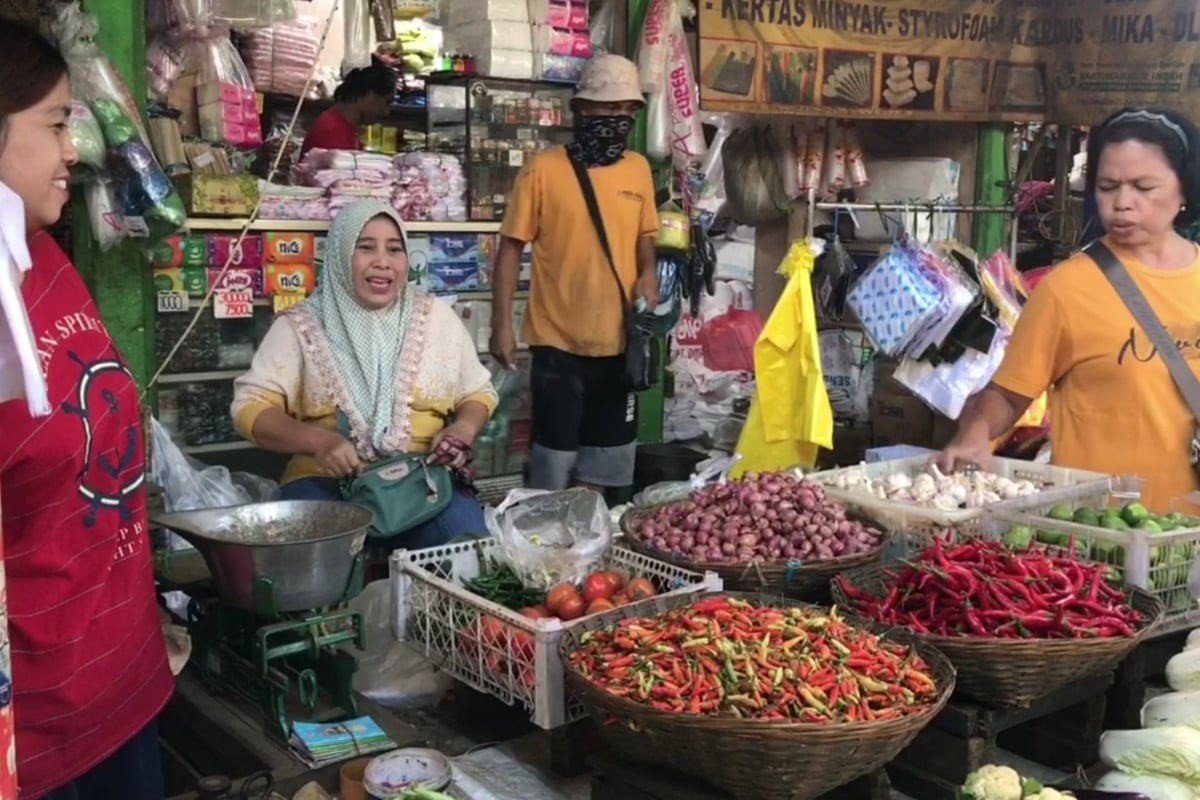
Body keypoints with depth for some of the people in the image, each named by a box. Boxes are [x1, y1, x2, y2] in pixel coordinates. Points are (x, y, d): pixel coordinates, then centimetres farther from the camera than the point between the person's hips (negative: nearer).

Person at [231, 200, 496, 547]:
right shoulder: (300, 327, 5)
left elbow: (478, 392, 17)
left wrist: (464, 428, -7)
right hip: (327, 482, -1)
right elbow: (251, 406, -1)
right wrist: (317, 440, -19)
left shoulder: (436, 317, 12)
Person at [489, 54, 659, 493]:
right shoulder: (543, 169, -9)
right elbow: (511, 247, -6)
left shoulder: (639, 169, 6)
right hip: (559, 344, -5)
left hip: (619, 343, 5)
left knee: (604, 466, 16)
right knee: (553, 467, 5)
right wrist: (501, 324, -10)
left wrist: (648, 273, -3)